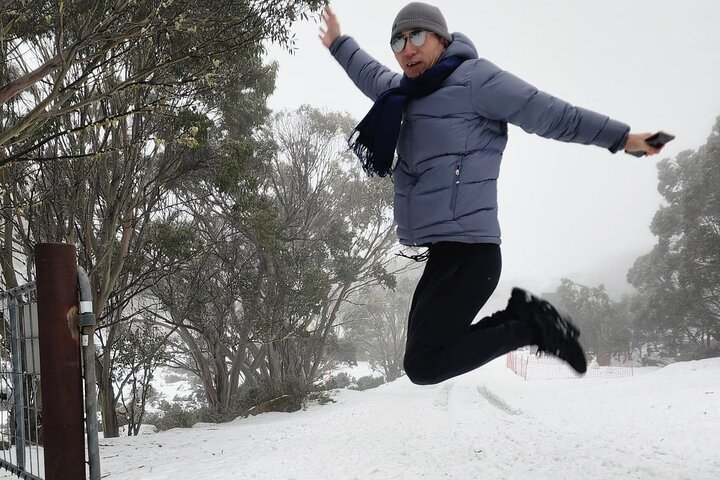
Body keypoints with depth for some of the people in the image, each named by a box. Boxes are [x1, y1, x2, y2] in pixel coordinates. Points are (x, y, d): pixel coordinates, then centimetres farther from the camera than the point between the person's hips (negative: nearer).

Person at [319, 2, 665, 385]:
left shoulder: (472, 77, -4)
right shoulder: (406, 92, 19)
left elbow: (548, 113, -1)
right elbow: (372, 76, 41)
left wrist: (620, 137, -1)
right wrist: (339, 45, 54)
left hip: (466, 252, -9)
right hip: (442, 252, 9)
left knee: (422, 365, -14)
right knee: (425, 353, 11)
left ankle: (532, 326, -2)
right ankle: (522, 314, 14)